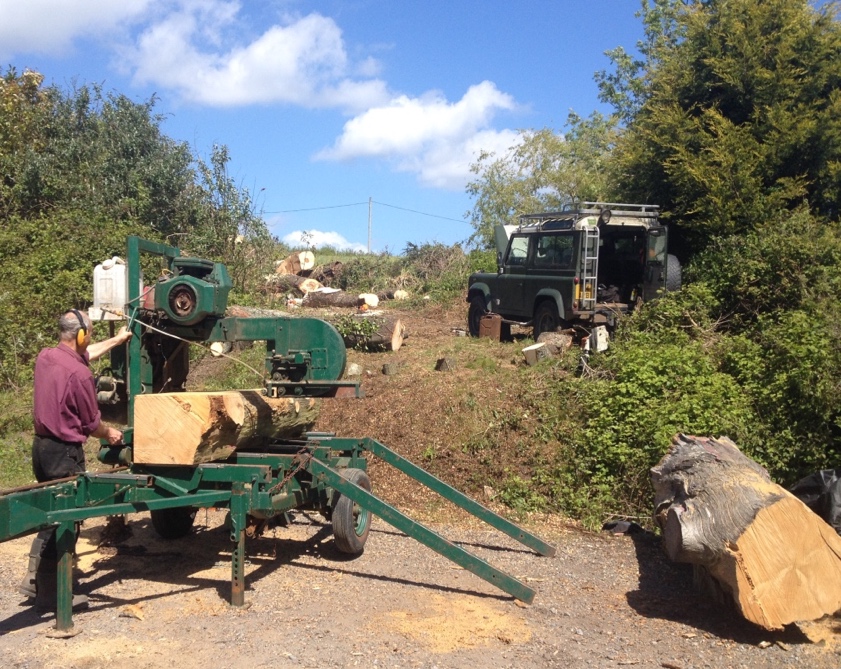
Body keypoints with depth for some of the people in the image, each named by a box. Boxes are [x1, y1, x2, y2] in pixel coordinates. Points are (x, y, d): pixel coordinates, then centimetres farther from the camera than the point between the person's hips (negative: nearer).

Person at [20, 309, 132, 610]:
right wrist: (110, 434, 11)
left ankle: (35, 578, 26)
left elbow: (84, 354, 24)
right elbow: (91, 424, -11)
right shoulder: (79, 373, -21)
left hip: (41, 445, 9)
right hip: (64, 452, -9)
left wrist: (117, 339, 36)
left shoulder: (45, 357, 3)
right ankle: (51, 593, 8)